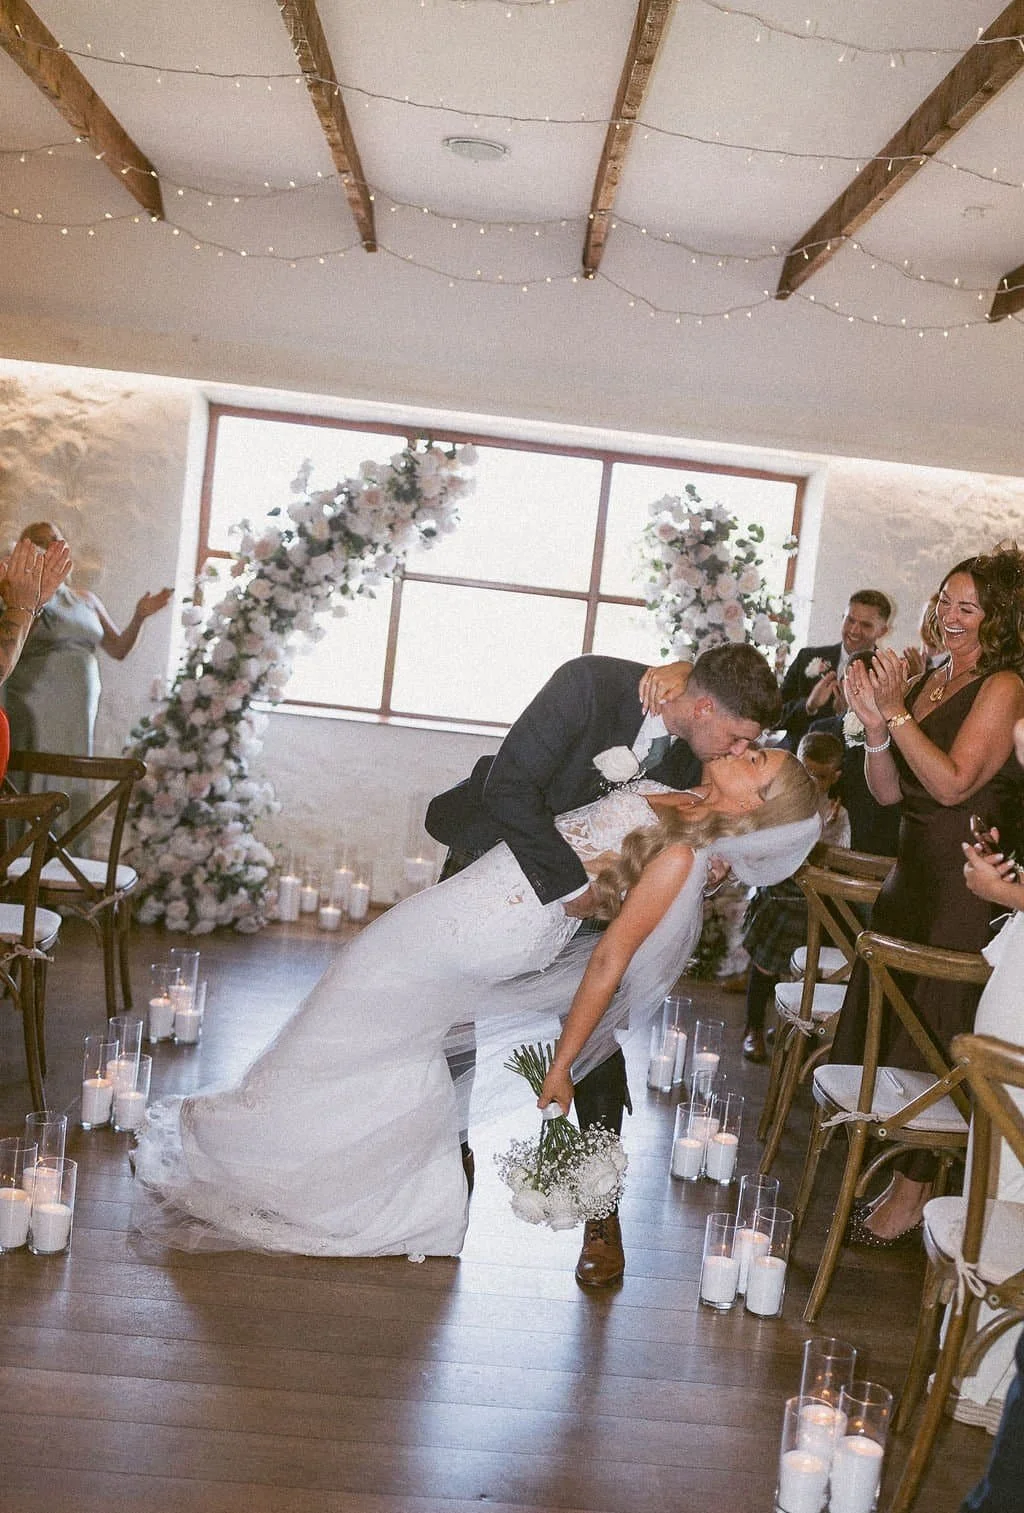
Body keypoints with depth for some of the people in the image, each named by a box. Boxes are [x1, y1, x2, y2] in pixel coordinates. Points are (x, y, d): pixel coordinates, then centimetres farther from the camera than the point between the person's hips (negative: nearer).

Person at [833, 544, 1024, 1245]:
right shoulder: (924, 682, 9)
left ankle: (913, 1191, 12)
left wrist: (898, 712, -21)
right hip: (911, 871, 8)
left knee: (927, 1035, -1)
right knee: (874, 1021, 13)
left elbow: (954, 783, -20)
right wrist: (877, 727, -11)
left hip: (965, 889, -7)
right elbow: (888, 791, 6)